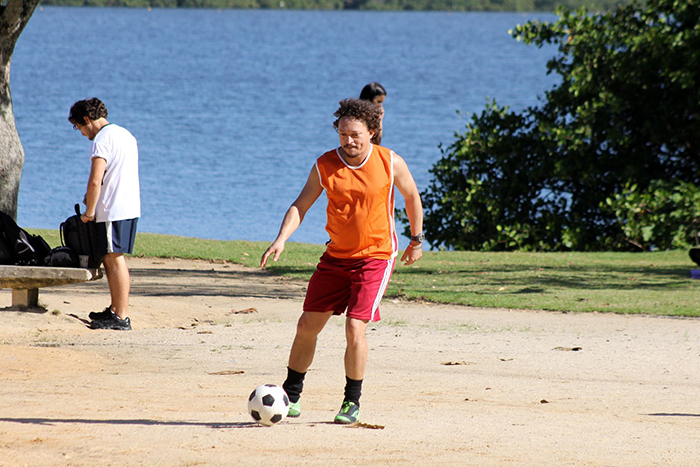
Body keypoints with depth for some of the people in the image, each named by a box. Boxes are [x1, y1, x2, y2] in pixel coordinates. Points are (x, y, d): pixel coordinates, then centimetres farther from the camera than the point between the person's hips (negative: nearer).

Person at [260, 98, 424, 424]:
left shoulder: (390, 163, -10)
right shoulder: (325, 166, -6)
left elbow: (412, 197, 7)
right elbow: (301, 205, -5)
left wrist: (416, 240, 14)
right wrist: (281, 240, -20)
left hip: (375, 256, -3)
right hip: (336, 256, 3)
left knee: (355, 328, -15)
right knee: (307, 325, 4)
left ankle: (352, 403, 2)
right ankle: (291, 395, 21)